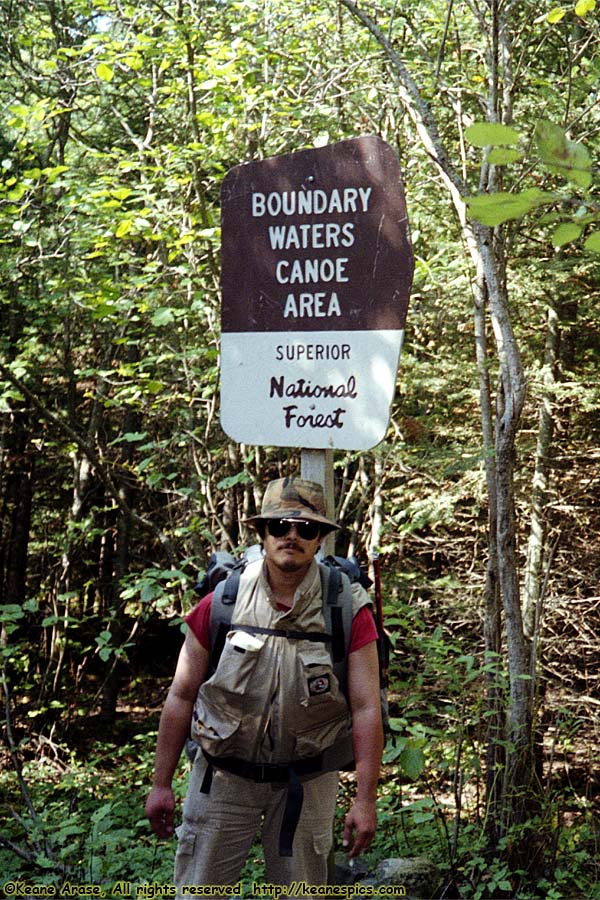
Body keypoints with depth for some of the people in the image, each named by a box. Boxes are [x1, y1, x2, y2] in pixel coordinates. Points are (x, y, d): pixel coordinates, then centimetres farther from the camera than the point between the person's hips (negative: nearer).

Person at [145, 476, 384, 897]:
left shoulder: (349, 610, -8)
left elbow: (366, 709, -8)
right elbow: (181, 697, 0)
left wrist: (366, 799, -12)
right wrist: (162, 784, 0)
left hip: (307, 781, 0)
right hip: (224, 775, 0)